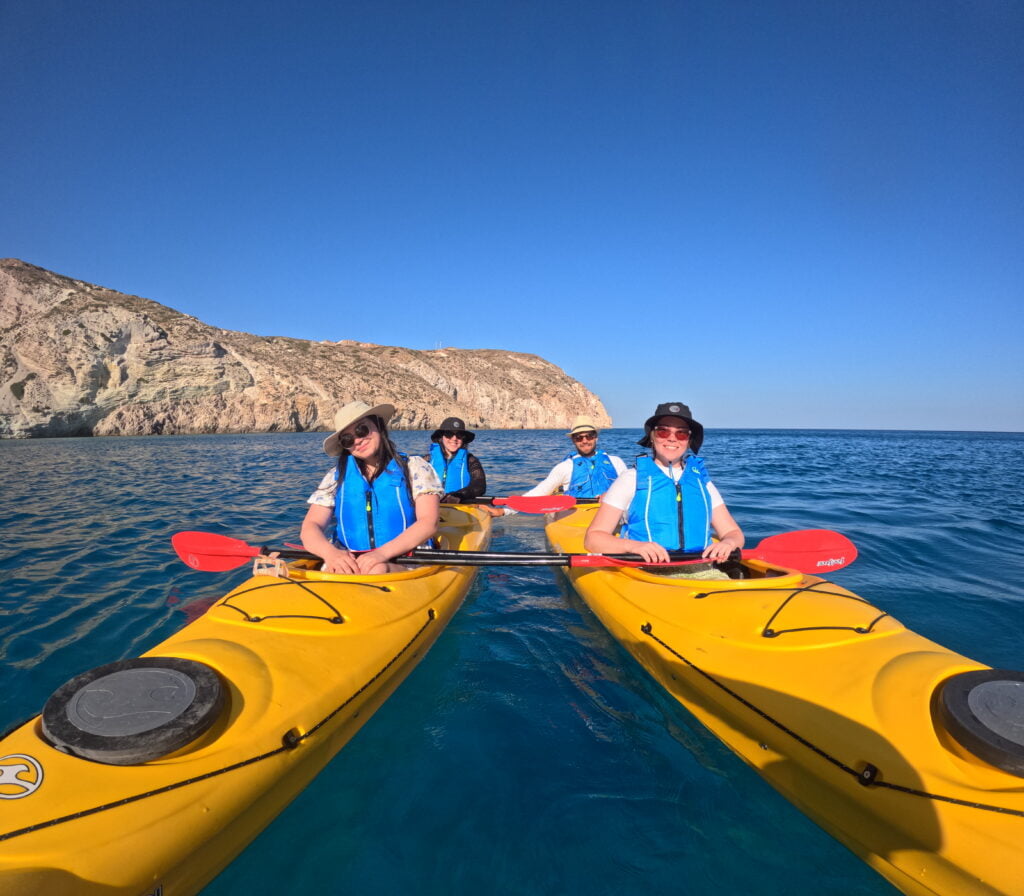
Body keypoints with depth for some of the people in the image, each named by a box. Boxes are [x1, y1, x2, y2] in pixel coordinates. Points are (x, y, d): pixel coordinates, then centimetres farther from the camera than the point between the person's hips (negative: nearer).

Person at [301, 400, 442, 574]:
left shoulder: (414, 468, 6)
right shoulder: (337, 477, 13)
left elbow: (429, 523, -6)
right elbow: (310, 527, 5)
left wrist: (384, 552, -22)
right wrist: (330, 552, -20)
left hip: (403, 560, -1)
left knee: (378, 570, -35)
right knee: (340, 570, -33)